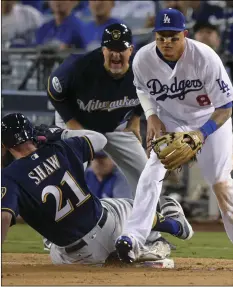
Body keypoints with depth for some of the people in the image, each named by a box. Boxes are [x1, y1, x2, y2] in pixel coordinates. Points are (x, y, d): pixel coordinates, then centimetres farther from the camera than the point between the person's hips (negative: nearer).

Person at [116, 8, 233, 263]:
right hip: (171, 120, 2)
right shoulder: (143, 59, -21)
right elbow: (142, 88, 5)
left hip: (211, 118, -2)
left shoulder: (205, 58, -31)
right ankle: (133, 237, -25)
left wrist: (202, 134, -38)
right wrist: (151, 116, -12)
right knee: (153, 170, -17)